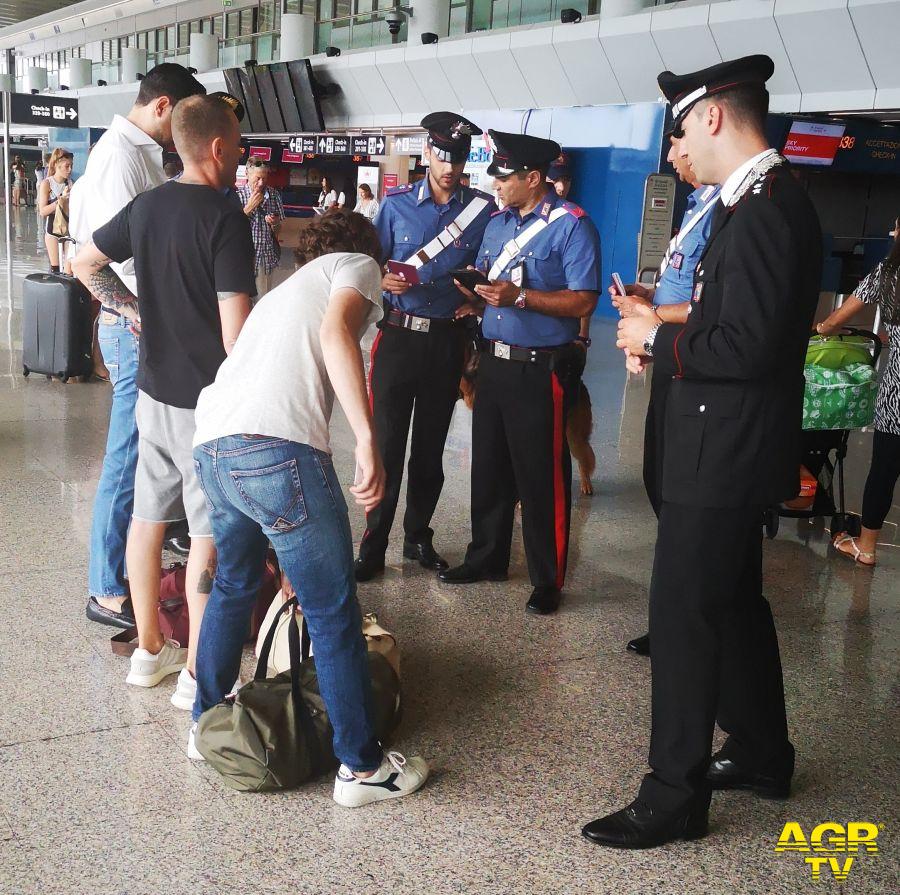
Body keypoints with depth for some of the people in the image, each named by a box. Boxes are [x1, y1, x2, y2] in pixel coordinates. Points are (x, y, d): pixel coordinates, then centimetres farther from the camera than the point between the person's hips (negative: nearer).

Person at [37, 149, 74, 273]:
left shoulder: (70, 183, 2)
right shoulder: (47, 183, -7)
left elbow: (69, 212, 4)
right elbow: (43, 211, -13)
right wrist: (61, 199, -19)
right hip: (52, 226, -3)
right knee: (55, 266, 1)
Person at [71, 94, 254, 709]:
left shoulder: (148, 205, 5)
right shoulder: (227, 218, -17)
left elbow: (86, 265, 19)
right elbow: (235, 328, -22)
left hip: (154, 391, 7)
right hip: (208, 401, -7)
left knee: (149, 516, 15)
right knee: (209, 533, 2)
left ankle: (150, 650, 28)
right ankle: (199, 672, 10)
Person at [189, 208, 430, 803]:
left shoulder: (286, 290, 36)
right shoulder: (358, 266, 15)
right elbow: (337, 334, -11)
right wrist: (368, 442, -17)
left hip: (211, 446, 8)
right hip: (278, 447, -8)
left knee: (234, 585, 29)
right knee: (335, 615, 3)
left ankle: (206, 724, 43)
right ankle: (363, 767, 13)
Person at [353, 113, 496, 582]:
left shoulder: (483, 210, 1)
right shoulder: (396, 203, 2)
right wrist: (383, 281, -16)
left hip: (448, 342, 1)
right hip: (399, 336, -1)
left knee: (430, 447, 11)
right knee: (386, 443, -1)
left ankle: (418, 536, 26)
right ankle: (374, 543, 10)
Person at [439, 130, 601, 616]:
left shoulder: (571, 225, -11)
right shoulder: (497, 222, 13)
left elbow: (583, 301, -17)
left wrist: (519, 296, -24)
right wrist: (476, 287, -1)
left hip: (540, 369, -7)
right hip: (493, 361, 8)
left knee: (541, 476, 0)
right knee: (488, 467, 16)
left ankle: (547, 581, 13)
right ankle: (486, 558, 32)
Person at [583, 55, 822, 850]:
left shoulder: (762, 209, -21)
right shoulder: (769, 199, 11)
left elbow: (748, 345, -27)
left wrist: (658, 337, -13)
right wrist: (664, 335, 3)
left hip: (725, 451, -11)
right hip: (733, 445, 11)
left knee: (683, 612, -2)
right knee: (732, 601, 21)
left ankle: (674, 796, 10)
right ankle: (761, 754, 37)